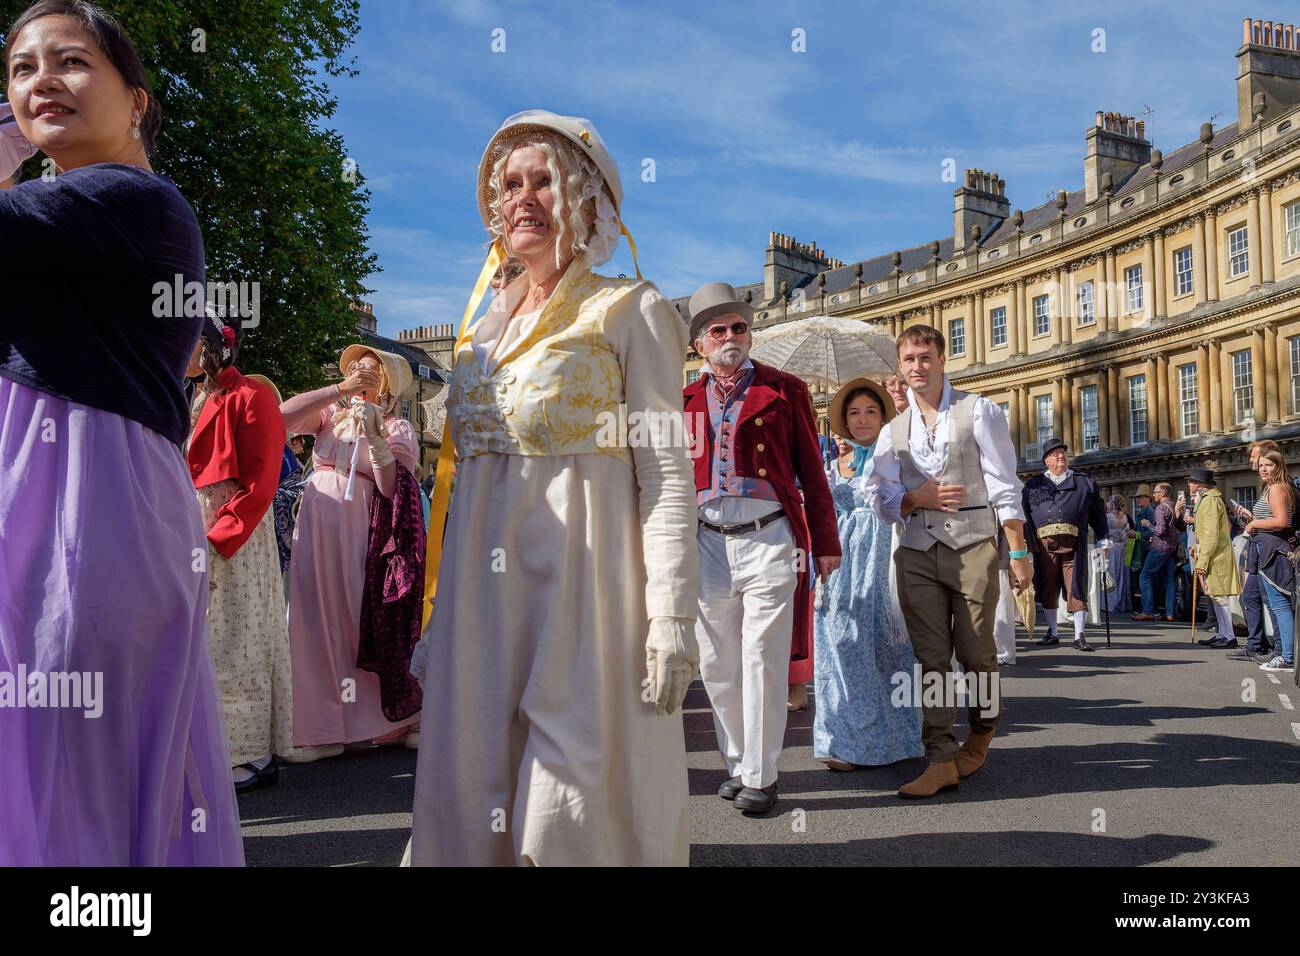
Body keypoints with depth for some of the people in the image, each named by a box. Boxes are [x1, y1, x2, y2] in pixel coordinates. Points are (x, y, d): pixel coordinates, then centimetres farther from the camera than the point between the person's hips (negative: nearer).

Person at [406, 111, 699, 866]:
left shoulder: (632, 311, 0)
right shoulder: (485, 328, 17)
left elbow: (667, 473, -7)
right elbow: (467, 474, 17)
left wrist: (672, 616, -16)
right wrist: (440, 613, 15)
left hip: (583, 577, -6)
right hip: (484, 586, 6)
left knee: (577, 805, -2)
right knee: (472, 792, 9)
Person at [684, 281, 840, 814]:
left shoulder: (784, 390, 7)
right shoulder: (685, 401, 13)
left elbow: (811, 469, 5)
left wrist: (825, 541, 2)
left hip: (768, 540, -3)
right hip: (707, 544, 3)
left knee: (763, 660, -2)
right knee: (717, 664, 9)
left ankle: (760, 776, 9)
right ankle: (737, 763, 24)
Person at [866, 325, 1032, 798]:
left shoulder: (978, 412, 2)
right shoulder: (893, 427, 12)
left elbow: (1004, 486, -2)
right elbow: (879, 495, 10)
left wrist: (1018, 553, -7)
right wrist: (915, 499, -11)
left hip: (973, 546, -3)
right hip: (918, 551, 3)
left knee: (975, 653, 4)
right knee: (931, 657, 1)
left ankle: (981, 734, 30)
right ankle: (942, 758, 5)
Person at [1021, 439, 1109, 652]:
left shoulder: (1085, 482, 16)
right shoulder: (1034, 485, 15)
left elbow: (1098, 514, 15)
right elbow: (1024, 514, 10)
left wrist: (1104, 540, 9)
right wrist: (1028, 542, 2)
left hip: (1074, 543, -1)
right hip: (1044, 544, 1)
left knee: (1076, 588, -4)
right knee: (1047, 589, 7)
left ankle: (1079, 636, 2)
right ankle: (1052, 633, 19)